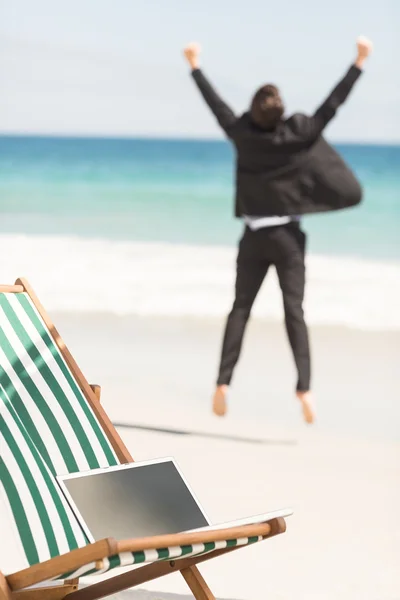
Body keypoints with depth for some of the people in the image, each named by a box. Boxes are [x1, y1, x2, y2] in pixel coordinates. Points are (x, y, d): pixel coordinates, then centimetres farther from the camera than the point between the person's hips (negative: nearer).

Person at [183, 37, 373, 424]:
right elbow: (332, 104, -8)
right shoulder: (299, 138, -10)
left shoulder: (243, 136, -6)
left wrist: (195, 66, 20)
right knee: (294, 312, -4)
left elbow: (215, 104, 7)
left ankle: (223, 382, -2)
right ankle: (304, 386, -16)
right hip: (288, 237, -1)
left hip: (253, 238, 2)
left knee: (240, 309, 7)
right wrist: (360, 62, -3)